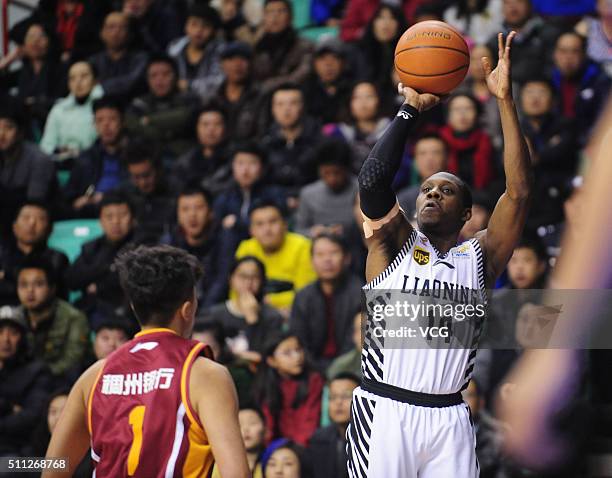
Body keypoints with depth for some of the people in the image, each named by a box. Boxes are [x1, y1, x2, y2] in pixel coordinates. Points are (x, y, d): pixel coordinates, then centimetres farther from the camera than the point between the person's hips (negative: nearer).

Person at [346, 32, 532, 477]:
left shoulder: (479, 257, 10)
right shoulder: (393, 244, 6)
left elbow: (519, 192, -2)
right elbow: (372, 182, -12)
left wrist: (505, 101, -7)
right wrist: (411, 109, -13)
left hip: (448, 420, 2)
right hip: (383, 411, -2)